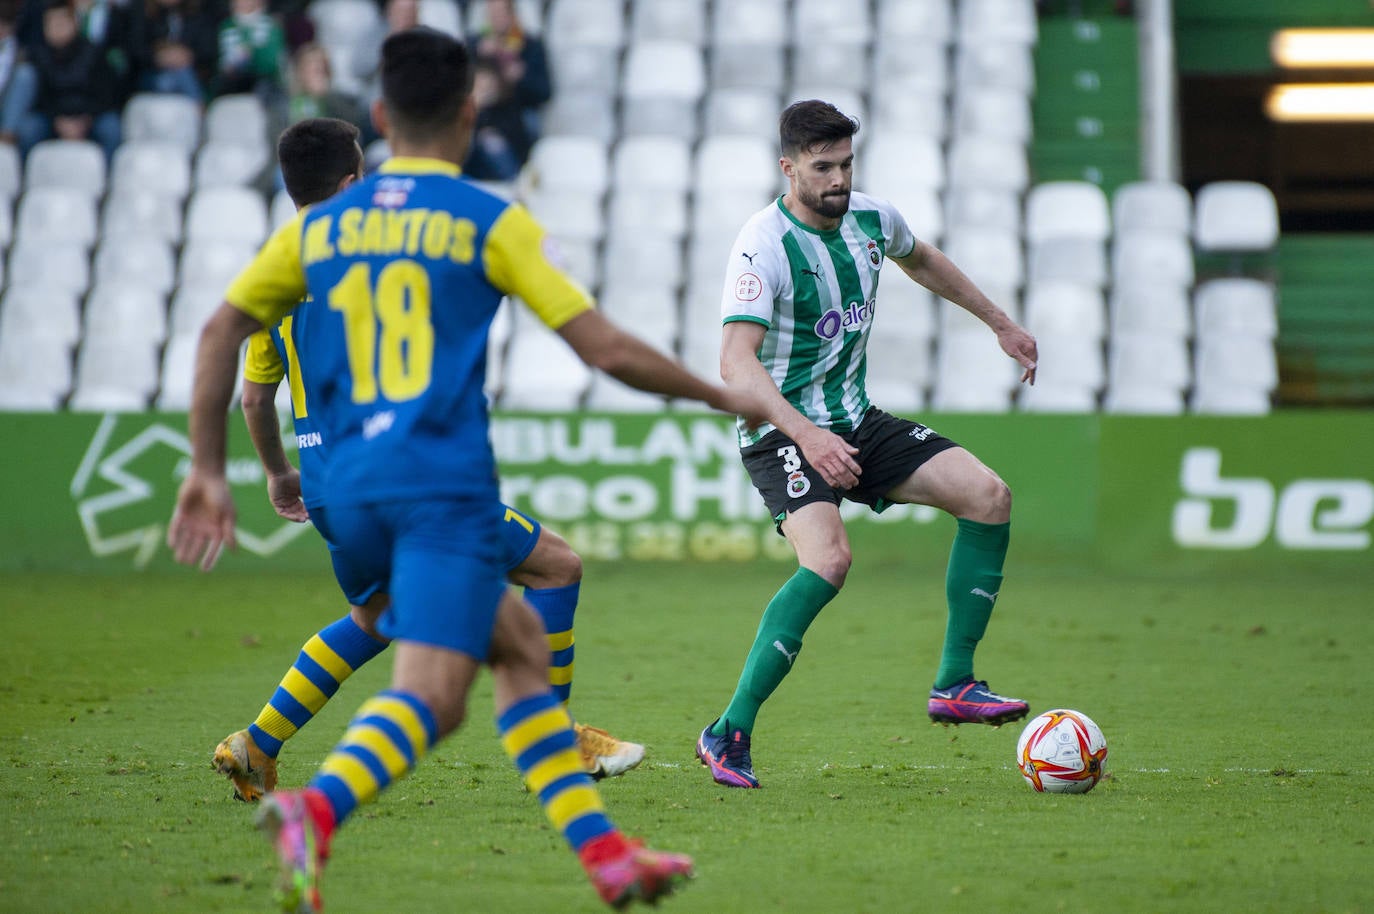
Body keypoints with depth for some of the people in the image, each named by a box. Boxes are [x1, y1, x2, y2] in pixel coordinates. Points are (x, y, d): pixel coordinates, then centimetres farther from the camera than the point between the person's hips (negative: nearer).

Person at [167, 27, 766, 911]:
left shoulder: (321, 225, 15)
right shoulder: (492, 223, 1)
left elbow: (222, 329, 10)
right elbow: (606, 348, -2)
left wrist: (208, 471, 14)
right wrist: (726, 397, 11)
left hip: (351, 493, 6)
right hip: (446, 488, -6)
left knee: (521, 642, 20)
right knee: (429, 698, -15)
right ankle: (316, 809, -44)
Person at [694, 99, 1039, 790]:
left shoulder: (871, 218, 1)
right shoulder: (763, 246, -22)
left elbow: (921, 260, 26)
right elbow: (735, 361, -32)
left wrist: (1000, 324, 29)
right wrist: (807, 436, -43)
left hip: (856, 421, 8)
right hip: (783, 431, -8)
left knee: (989, 497, -5)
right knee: (828, 559, -31)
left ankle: (954, 686, 2)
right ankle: (728, 734, -23)